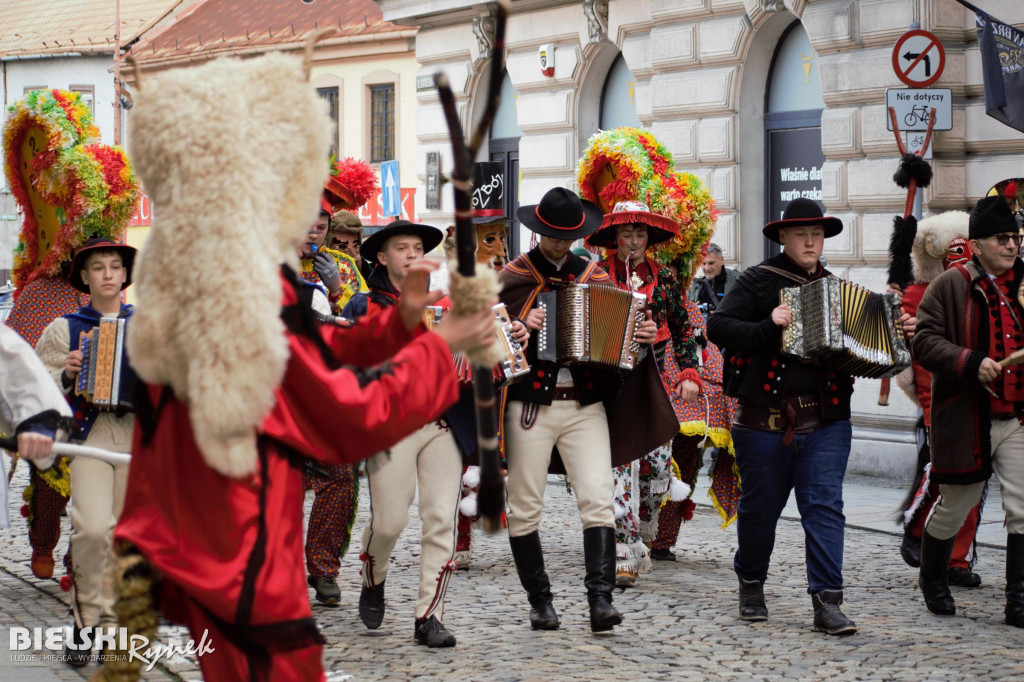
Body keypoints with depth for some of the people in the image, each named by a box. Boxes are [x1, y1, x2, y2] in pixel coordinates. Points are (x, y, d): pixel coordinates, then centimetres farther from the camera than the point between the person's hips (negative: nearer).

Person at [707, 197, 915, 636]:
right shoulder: (758, 282, 2)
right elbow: (718, 327, -9)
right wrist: (767, 327, -21)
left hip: (826, 423, 2)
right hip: (765, 422, -2)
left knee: (825, 507, -6)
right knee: (760, 508, 9)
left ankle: (827, 604, -8)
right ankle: (751, 587, 29)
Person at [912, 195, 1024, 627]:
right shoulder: (950, 287, -3)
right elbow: (925, 341, -9)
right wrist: (970, 363, -21)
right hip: (965, 421, -3)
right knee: (955, 506, 12)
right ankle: (932, 579, 35)